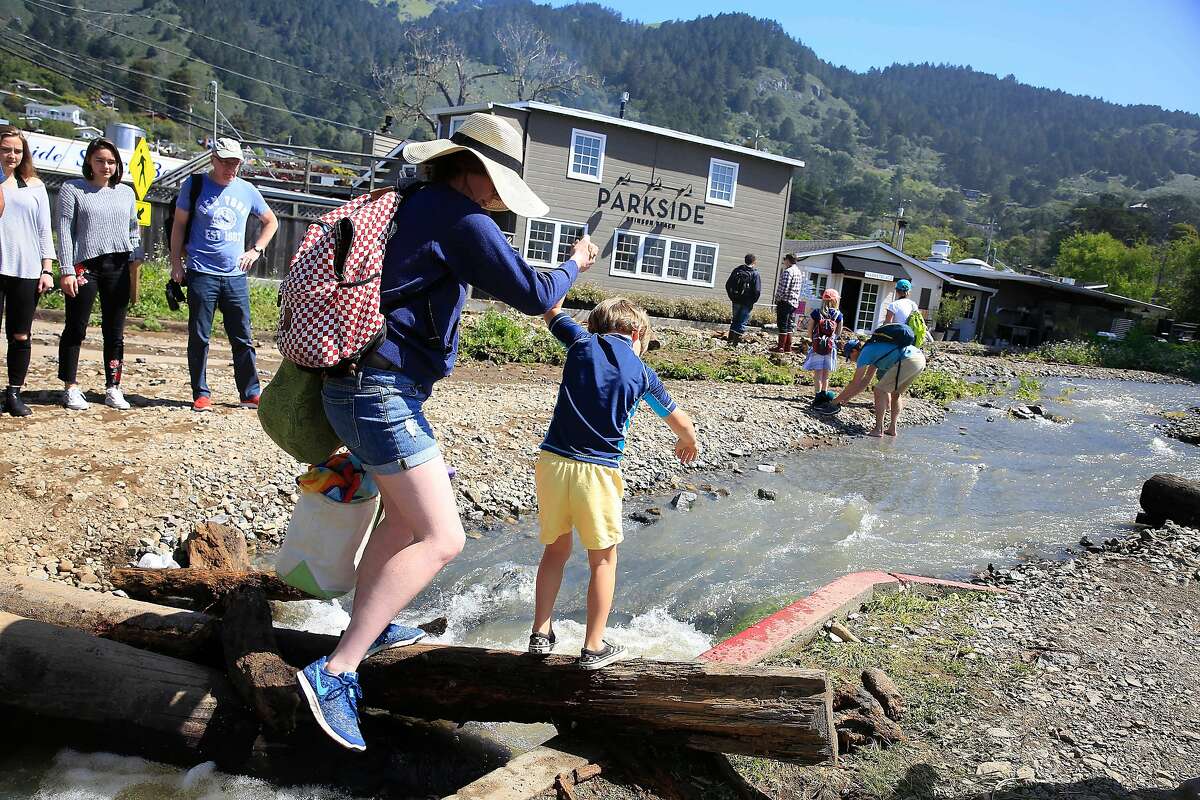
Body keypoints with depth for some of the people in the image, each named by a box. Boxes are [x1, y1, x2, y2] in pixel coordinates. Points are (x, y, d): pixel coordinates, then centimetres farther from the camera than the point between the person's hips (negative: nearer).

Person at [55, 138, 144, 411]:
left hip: (118, 267, 3)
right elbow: (64, 230, -2)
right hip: (84, 265, -3)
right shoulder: (72, 189, 4)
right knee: (76, 329, 0)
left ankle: (113, 389, 11)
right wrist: (66, 269, -9)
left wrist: (136, 258, 4)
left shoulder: (126, 192, 15)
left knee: (115, 332, 5)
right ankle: (70, 388, 7)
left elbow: (134, 230, 19)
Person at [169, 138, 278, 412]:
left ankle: (250, 393, 11)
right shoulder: (195, 185, 3)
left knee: (243, 338, 4)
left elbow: (271, 221, 22)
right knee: (199, 338, 2)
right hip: (201, 274, -2)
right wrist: (176, 263, 0)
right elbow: (179, 225, 6)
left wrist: (256, 250, 9)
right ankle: (201, 393, 12)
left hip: (236, 276, 2)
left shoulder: (247, 190, 9)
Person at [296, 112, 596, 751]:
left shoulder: (411, 206, 16)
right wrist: (573, 265, 9)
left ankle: (370, 625, 38)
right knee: (441, 539, -10)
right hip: (383, 391, -10)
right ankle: (335, 671, -11)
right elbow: (532, 295, -9)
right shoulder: (461, 220, -12)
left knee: (405, 514, 25)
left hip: (359, 385, 10)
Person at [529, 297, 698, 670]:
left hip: (552, 461, 3)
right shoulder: (642, 373, 5)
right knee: (603, 559, 12)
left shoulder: (582, 343, 6)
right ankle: (593, 648, 16)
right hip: (597, 471, -2)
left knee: (556, 549, 19)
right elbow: (680, 421, 15)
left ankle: (541, 633, 24)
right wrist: (688, 443, 37)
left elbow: (552, 310, 25)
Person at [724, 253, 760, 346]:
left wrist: (732, 297, 13)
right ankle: (736, 342, 0)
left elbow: (728, 285, 6)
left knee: (735, 320, 19)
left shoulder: (737, 270, 3)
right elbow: (757, 291, -15)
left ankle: (730, 339, 19)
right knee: (742, 322, 3)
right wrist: (753, 301, -1)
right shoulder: (755, 274, -11)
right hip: (747, 303, -4)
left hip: (736, 301, 4)